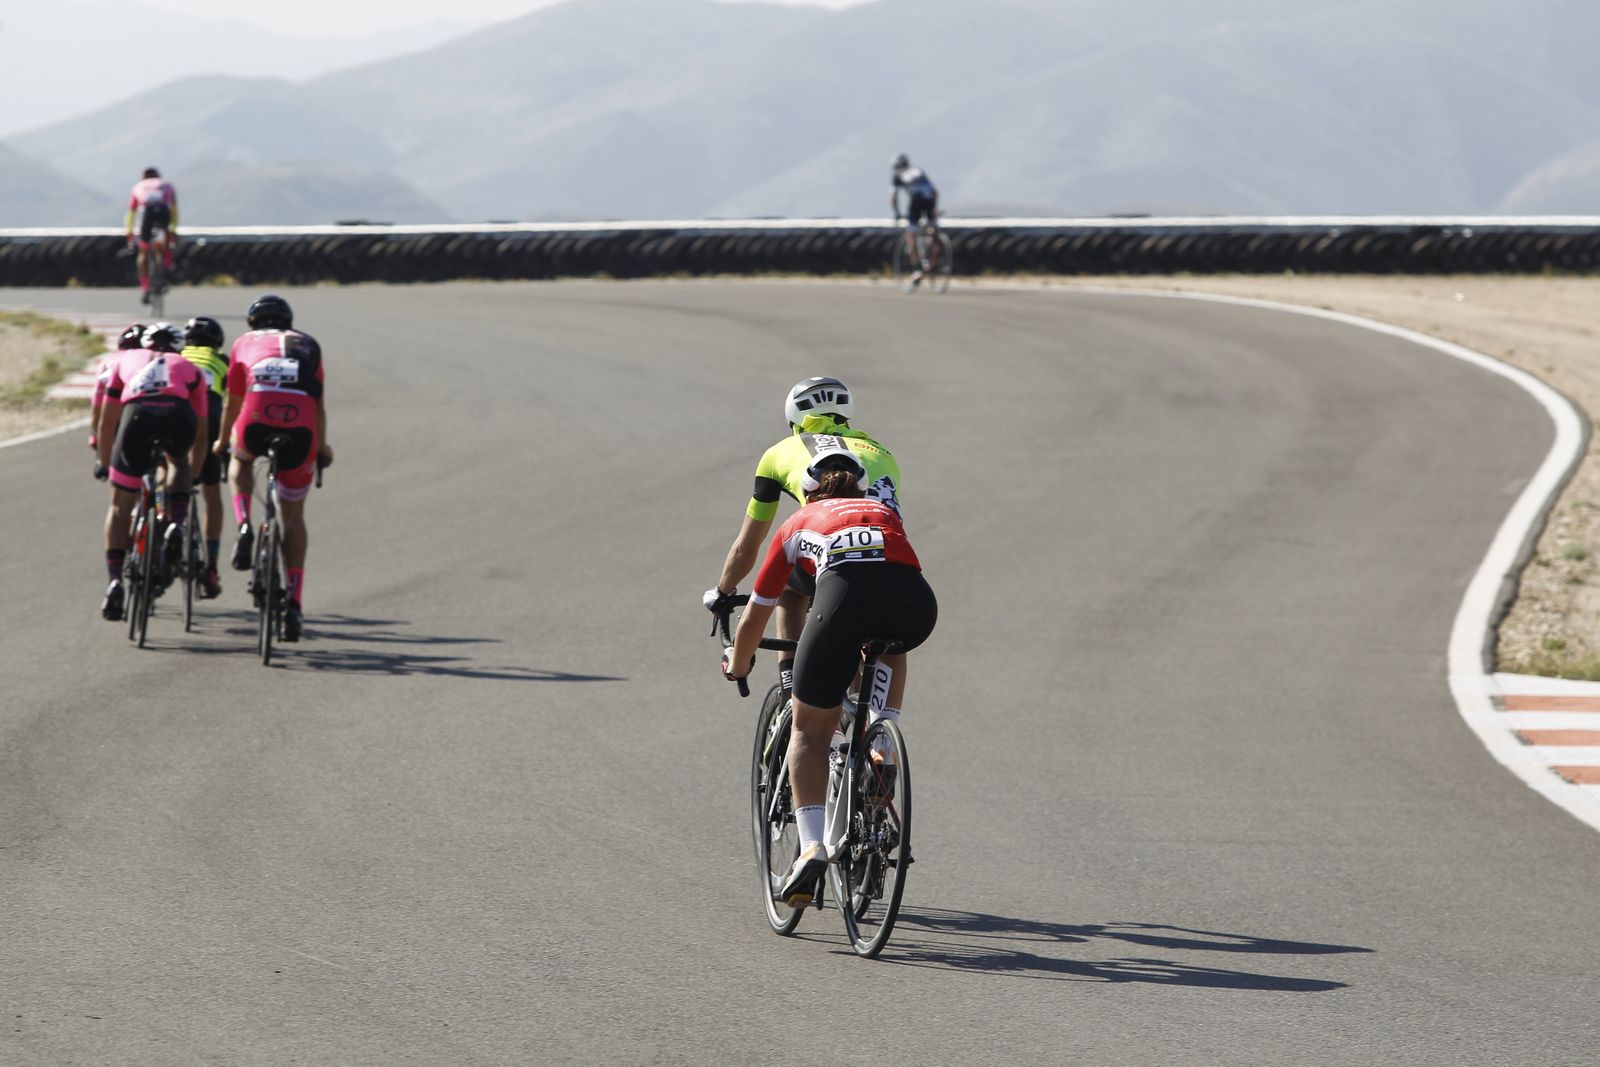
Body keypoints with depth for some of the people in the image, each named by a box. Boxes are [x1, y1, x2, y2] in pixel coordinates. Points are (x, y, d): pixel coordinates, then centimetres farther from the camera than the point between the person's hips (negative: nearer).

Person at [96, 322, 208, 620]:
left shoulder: (127, 359, 37)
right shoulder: (190, 369, 37)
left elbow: (107, 422, 39)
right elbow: (200, 434, 40)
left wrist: (105, 464, 50)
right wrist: (192, 474, 53)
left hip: (137, 415, 0)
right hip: (179, 415, 0)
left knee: (121, 504, 13)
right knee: (179, 464, 35)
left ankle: (115, 581, 1)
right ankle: (176, 526, 11)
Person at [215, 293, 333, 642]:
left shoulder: (245, 343, 26)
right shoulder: (308, 345, 28)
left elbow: (233, 402, 33)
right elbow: (318, 404, 26)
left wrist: (221, 441, 49)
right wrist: (322, 447, 40)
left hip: (256, 421, -1)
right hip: (301, 429, 1)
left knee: (241, 460, 37)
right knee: (293, 515, 18)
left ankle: (244, 529, 12)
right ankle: (294, 604, 13)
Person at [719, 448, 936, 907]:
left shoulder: (800, 524, 34)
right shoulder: (884, 512, 40)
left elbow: (753, 619, 41)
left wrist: (737, 665, 61)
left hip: (846, 591, -2)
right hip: (914, 601, 2)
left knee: (809, 730, 14)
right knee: (886, 645, 40)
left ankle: (812, 847, -4)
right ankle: (882, 743, 20)